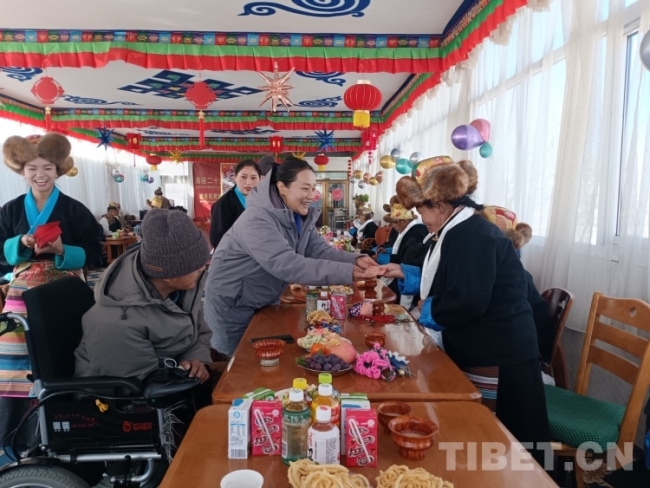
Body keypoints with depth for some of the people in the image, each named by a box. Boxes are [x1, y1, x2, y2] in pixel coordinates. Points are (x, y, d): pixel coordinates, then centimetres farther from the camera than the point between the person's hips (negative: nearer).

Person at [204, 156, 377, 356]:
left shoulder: (302, 216, -4)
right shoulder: (256, 219, -32)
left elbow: (321, 251, -9)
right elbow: (287, 265, -42)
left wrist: (355, 260, -29)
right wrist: (347, 272, -46)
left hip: (265, 302, 8)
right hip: (232, 305, -8)